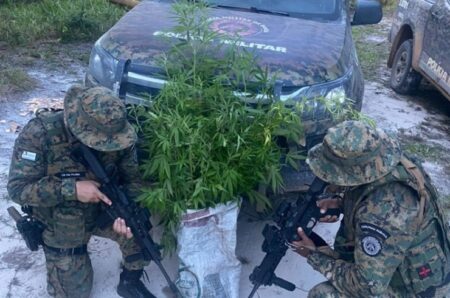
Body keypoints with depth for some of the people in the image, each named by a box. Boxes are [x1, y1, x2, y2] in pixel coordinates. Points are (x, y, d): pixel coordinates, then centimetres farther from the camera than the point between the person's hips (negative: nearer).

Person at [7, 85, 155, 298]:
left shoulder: (116, 134, -19)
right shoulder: (39, 134, -29)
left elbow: (132, 179, -10)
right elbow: (17, 188, -27)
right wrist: (72, 189, -38)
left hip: (103, 210, 2)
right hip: (61, 225, -2)